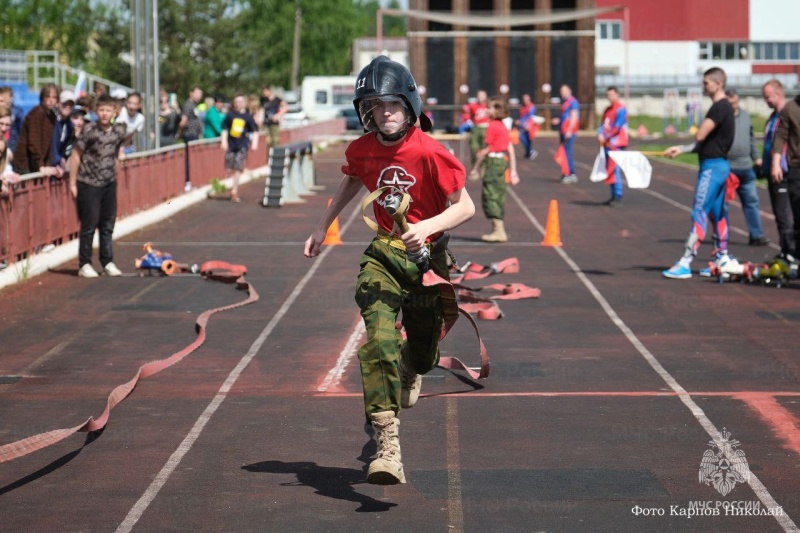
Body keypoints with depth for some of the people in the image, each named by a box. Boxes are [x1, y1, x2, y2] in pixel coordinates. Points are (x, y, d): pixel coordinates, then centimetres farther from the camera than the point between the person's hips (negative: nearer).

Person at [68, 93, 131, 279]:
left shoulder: (119, 131, -1)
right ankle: (84, 265, 8)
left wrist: (113, 173, 13)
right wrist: (73, 182, -10)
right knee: (89, 226, -1)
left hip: (109, 184, 5)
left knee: (108, 225, 11)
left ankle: (108, 263, 21)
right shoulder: (89, 130, -15)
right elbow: (75, 155, -10)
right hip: (89, 184, -5)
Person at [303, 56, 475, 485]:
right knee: (380, 338, -23)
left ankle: (410, 372, 57)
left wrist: (427, 226, -32)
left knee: (422, 354, 14)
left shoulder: (431, 154, -18)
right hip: (384, 252, 1)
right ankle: (387, 445, -29)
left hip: (427, 255, -1)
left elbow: (465, 207, -16)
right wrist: (323, 226, 20)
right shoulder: (362, 151, -4)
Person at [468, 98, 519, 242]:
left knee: (490, 195, -7)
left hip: (494, 160, -9)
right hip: (503, 160, 9)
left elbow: (486, 149, -12)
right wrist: (513, 171, 16)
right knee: (498, 196, 13)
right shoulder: (503, 126, 15)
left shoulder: (492, 126, -12)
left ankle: (499, 231, -11)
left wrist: (476, 167, -6)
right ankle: (499, 231, 17)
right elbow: (511, 150, 15)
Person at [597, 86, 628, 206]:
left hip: (616, 144, -9)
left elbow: (617, 127, -15)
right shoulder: (607, 110, 18)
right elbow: (602, 124, 13)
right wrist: (600, 135, -6)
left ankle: (618, 197, -13)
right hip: (607, 144, 9)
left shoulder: (621, 109, -8)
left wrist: (606, 137, -14)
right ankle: (614, 196, 15)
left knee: (614, 169, -13)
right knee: (609, 170, 9)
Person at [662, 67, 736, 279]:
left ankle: (685, 263, -12)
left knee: (699, 213, -10)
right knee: (717, 213, 14)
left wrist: (699, 127, 0)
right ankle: (723, 258, 19)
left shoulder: (720, 107, -16)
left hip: (712, 166, -10)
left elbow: (700, 136, -22)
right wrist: (681, 149, 13)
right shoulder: (723, 107, 16)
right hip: (719, 165, 10)